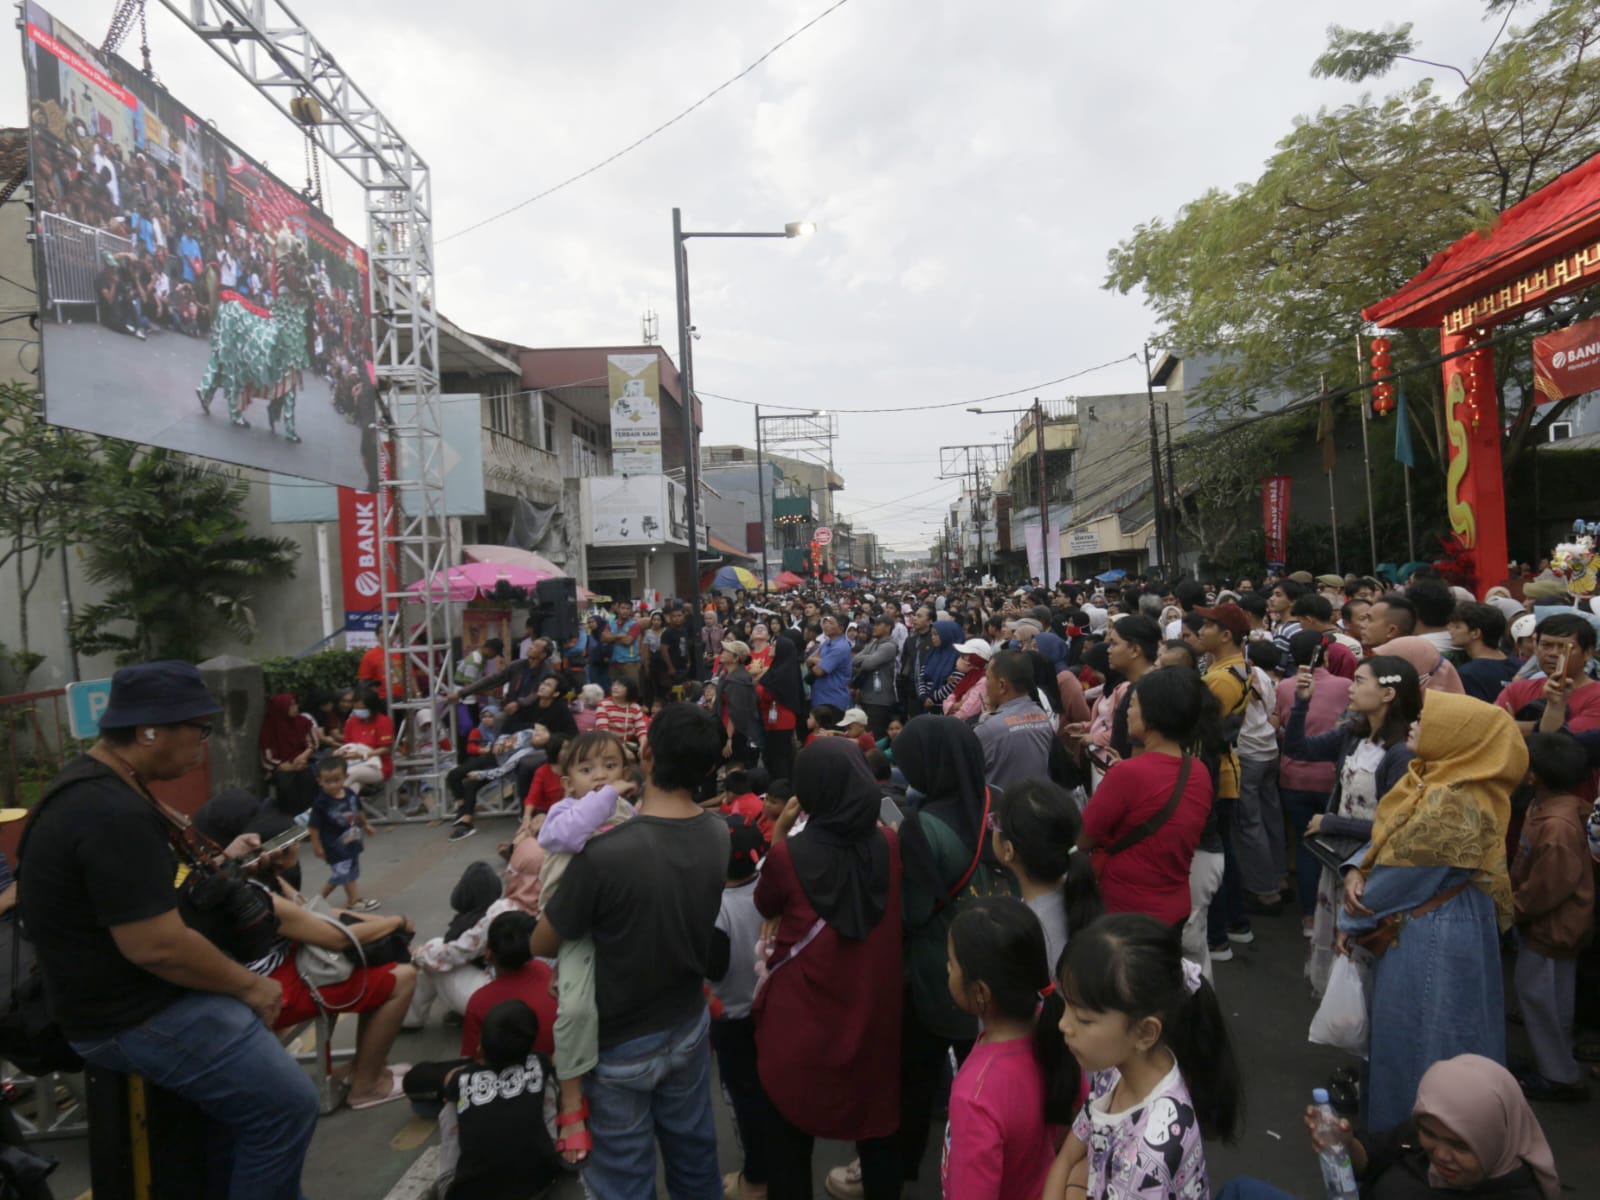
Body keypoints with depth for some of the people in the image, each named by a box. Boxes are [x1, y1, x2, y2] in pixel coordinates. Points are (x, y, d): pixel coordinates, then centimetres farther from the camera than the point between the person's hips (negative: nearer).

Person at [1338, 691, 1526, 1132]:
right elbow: (1387, 839, 8)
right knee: (1410, 1028, 22)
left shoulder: (1451, 804, -27)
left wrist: (1351, 919, -7)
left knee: (1420, 1034, 8)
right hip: (1425, 927, 9)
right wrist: (1356, 872, -10)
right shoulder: (1433, 780, 2)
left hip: (1434, 937, -9)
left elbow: (1403, 875, -21)